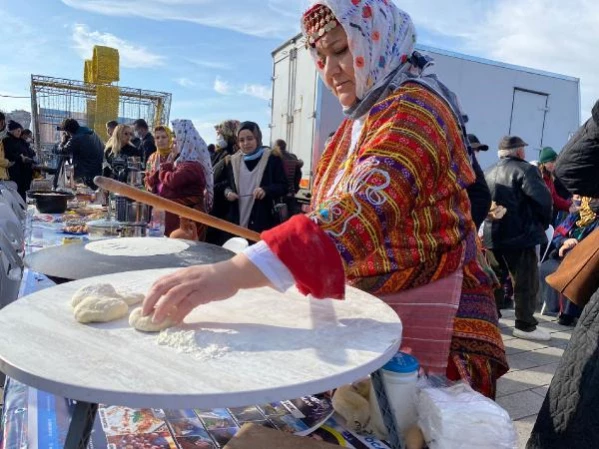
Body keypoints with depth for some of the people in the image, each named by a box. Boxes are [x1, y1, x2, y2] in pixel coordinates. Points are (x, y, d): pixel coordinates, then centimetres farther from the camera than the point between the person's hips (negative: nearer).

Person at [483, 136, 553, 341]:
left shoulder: (488, 173, 14)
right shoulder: (525, 169, -9)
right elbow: (542, 199, -18)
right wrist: (543, 223, -3)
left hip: (491, 235, 7)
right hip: (519, 234, -7)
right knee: (526, 281, 1)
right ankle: (525, 325, 6)